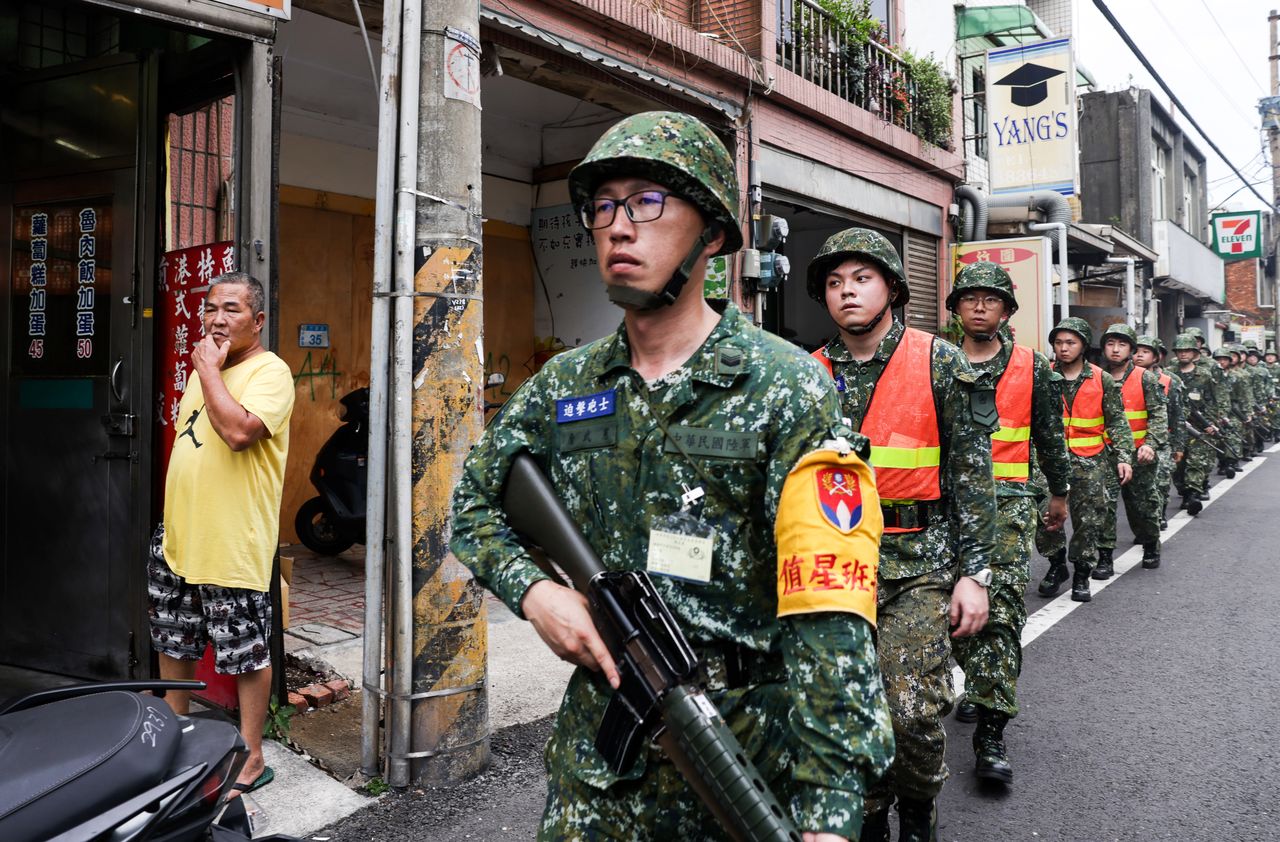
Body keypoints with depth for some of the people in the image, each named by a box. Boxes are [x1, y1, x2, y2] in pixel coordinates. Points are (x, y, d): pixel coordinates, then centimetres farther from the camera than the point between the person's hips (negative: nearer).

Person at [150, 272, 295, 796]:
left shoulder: (269, 371, -12)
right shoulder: (204, 368, 15)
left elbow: (238, 431, -30)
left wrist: (208, 369, -18)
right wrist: (173, 516, 20)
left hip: (233, 547, -9)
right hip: (178, 538, 9)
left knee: (247, 655, 2)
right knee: (172, 644, 21)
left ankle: (251, 759, 15)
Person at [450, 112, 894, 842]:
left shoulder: (787, 390, -14)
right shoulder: (566, 386, 2)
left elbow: (829, 614, -20)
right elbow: (476, 500, 14)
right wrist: (532, 588, -7)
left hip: (746, 748, -3)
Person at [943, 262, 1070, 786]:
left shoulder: (1031, 367, 6)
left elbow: (1050, 434, 15)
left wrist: (1059, 493, 20)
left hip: (1009, 501, -2)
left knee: (1002, 605, -11)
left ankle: (990, 733, -11)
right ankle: (979, 684, 35)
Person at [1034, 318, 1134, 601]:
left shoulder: (1102, 381, 2)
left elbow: (1117, 422, 3)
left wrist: (1124, 456, -7)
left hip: (1090, 463, 0)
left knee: (1090, 521, 2)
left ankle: (1081, 575, 19)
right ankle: (1057, 564, 18)